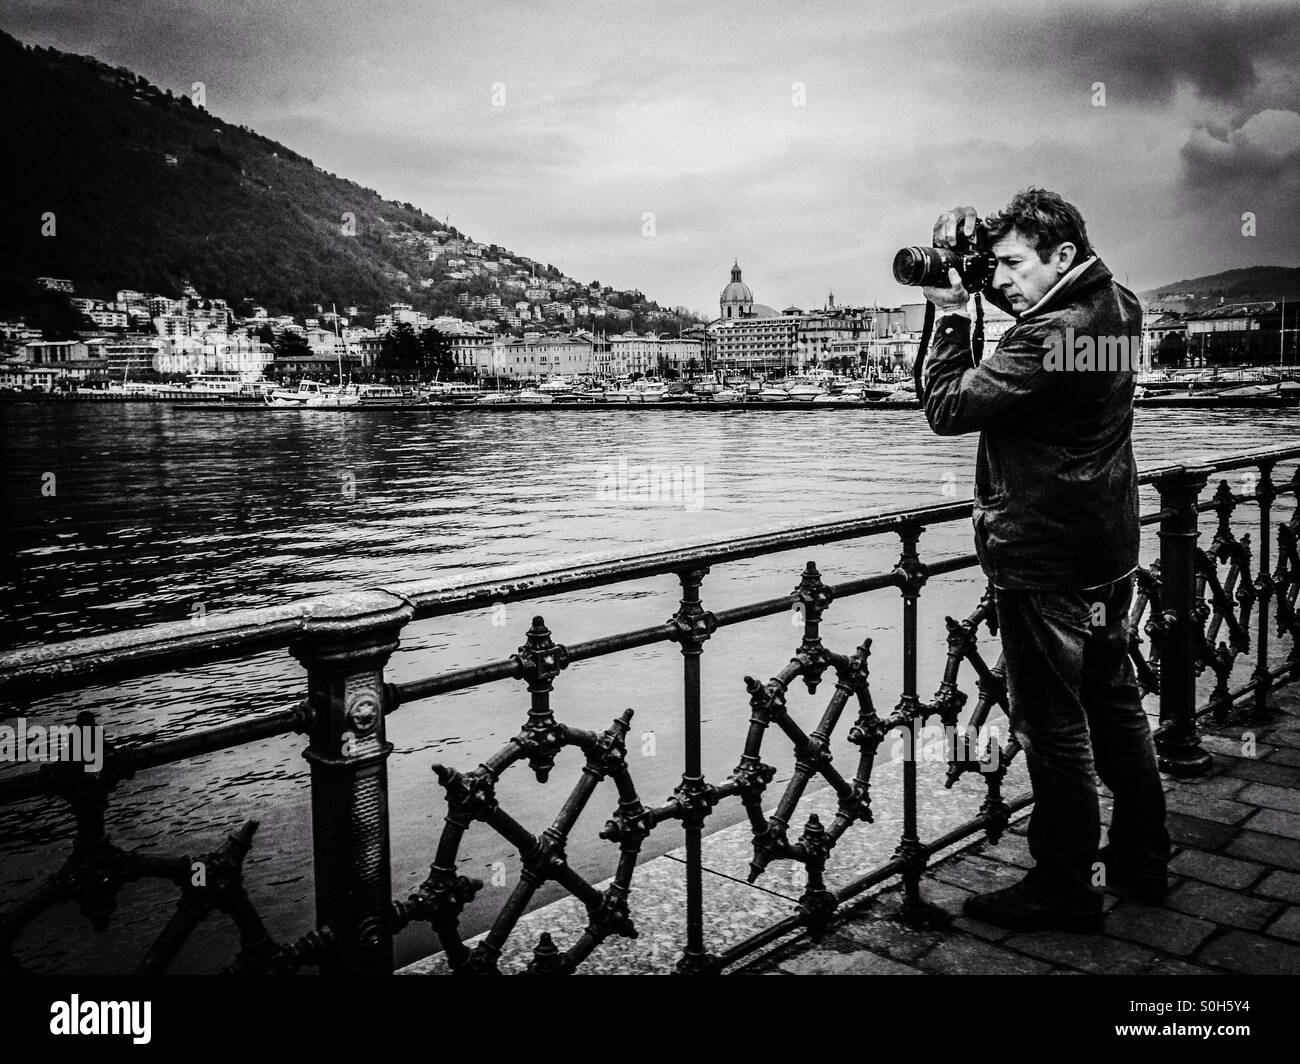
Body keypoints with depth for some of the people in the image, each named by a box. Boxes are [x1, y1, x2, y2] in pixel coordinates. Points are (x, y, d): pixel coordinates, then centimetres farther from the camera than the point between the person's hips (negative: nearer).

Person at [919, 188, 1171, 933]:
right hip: (1109, 554, 10)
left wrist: (951, 313, -11)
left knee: (1054, 727, 2)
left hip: (1045, 563, -10)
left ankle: (1066, 890, 14)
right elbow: (1029, 295, 21)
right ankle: (1143, 858, 34)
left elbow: (948, 407, -20)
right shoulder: (1116, 306, 5)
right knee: (1116, 704, 20)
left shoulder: (1050, 337, -24)